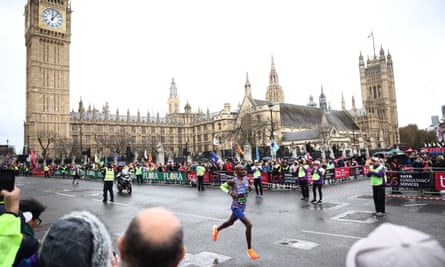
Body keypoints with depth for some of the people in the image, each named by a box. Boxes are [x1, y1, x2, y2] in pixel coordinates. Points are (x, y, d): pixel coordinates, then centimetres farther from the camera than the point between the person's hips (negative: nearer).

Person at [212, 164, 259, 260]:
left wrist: (250, 188, -10)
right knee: (249, 225, -17)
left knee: (230, 222, 27)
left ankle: (217, 229, 56)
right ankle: (249, 250, -2)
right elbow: (222, 186, -8)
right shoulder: (233, 181, -20)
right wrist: (230, 192, -24)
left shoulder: (246, 179, -3)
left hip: (242, 207, 8)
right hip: (236, 207, -7)